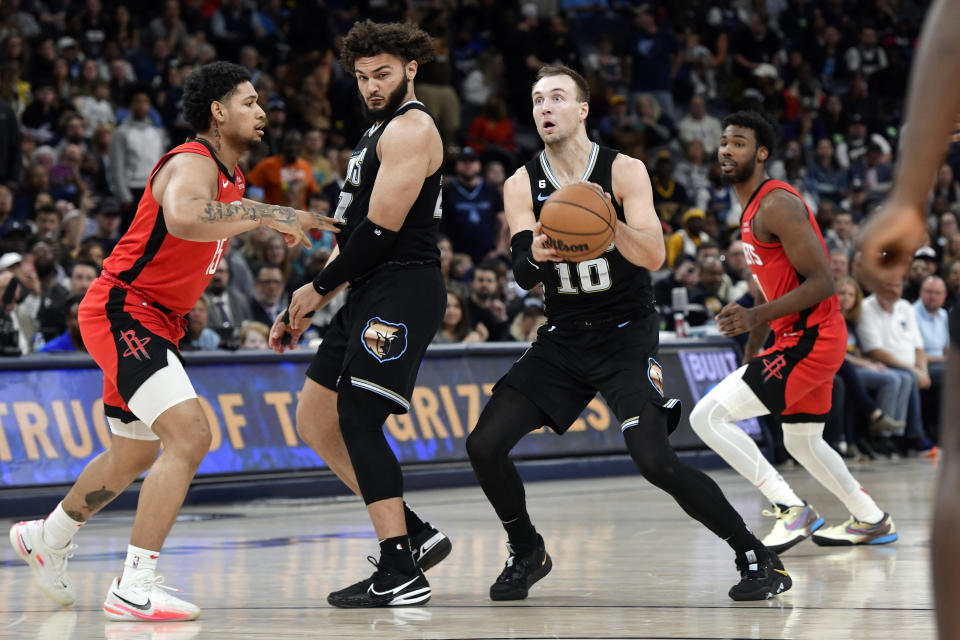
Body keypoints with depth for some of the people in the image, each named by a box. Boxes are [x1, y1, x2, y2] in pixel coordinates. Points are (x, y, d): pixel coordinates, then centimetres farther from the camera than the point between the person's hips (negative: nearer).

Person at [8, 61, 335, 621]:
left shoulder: (231, 176, 12)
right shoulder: (192, 164, -19)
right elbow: (183, 219, -42)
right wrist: (263, 215, -36)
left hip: (156, 322, 11)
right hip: (122, 311, -11)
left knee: (136, 457, 23)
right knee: (190, 435, -23)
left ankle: (46, 537, 46)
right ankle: (134, 588, -22)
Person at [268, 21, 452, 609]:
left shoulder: (410, 129, -9)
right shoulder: (380, 132, 23)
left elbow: (382, 228, -17)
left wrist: (321, 288, -6)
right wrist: (304, 310, 19)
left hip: (403, 290, -10)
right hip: (370, 295, 10)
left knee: (358, 419, -17)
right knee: (314, 421, 10)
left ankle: (401, 574, -17)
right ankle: (416, 533, 13)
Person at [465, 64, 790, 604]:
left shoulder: (624, 171, -10)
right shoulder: (522, 186, 0)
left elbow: (654, 256, -18)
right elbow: (523, 276, -9)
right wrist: (536, 256, -34)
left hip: (626, 335, -4)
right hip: (563, 337, 4)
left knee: (655, 459, -22)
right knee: (485, 445, -7)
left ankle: (757, 558, -10)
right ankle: (528, 554, 17)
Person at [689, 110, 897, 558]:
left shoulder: (776, 204, -16)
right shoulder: (751, 208, 16)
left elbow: (821, 283, -22)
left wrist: (757, 317, -29)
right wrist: (753, 348, 24)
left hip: (809, 339, -11)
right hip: (804, 337, 11)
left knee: (706, 416, -16)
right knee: (801, 442, 26)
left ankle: (791, 509, -13)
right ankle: (872, 521, 39)